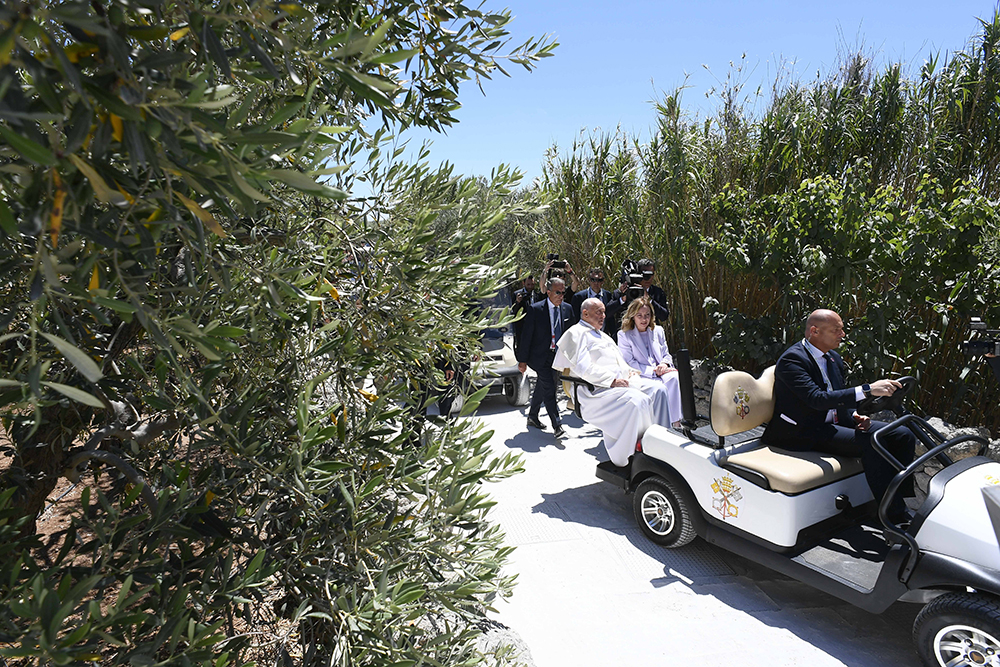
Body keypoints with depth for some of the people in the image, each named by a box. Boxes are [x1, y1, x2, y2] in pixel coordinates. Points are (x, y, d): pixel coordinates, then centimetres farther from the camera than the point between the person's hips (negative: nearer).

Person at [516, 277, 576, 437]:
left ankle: (532, 417, 33)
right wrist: (523, 360, -10)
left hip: (557, 356, 5)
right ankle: (557, 425, -7)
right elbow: (526, 335, -9)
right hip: (540, 355, -5)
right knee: (549, 388, -12)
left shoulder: (567, 309, 4)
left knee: (542, 387, 16)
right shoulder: (535, 309, -10)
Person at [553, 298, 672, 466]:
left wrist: (629, 370, 9)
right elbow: (583, 368, -15)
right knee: (637, 400, -31)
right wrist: (612, 381, -20)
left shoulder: (603, 336, 29)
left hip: (620, 381, 9)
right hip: (596, 390, -9)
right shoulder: (576, 333, -2)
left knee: (658, 389, -7)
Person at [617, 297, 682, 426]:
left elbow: (666, 355, 19)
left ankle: (674, 422, -31)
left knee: (673, 377, -31)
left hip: (661, 373, 4)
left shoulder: (658, 331, 17)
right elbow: (630, 364, -6)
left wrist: (664, 364, -7)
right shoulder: (624, 335, 1)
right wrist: (653, 371, -15)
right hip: (640, 377, -4)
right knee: (661, 387, -34)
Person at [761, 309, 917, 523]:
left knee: (903, 436, -3)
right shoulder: (792, 359, -17)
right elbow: (817, 399, -30)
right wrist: (867, 390, -34)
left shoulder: (834, 359, 13)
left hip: (834, 423, 9)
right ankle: (897, 517, -17)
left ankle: (900, 496, 6)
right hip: (806, 433, -9)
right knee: (871, 442, -27)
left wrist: (855, 417, 0)